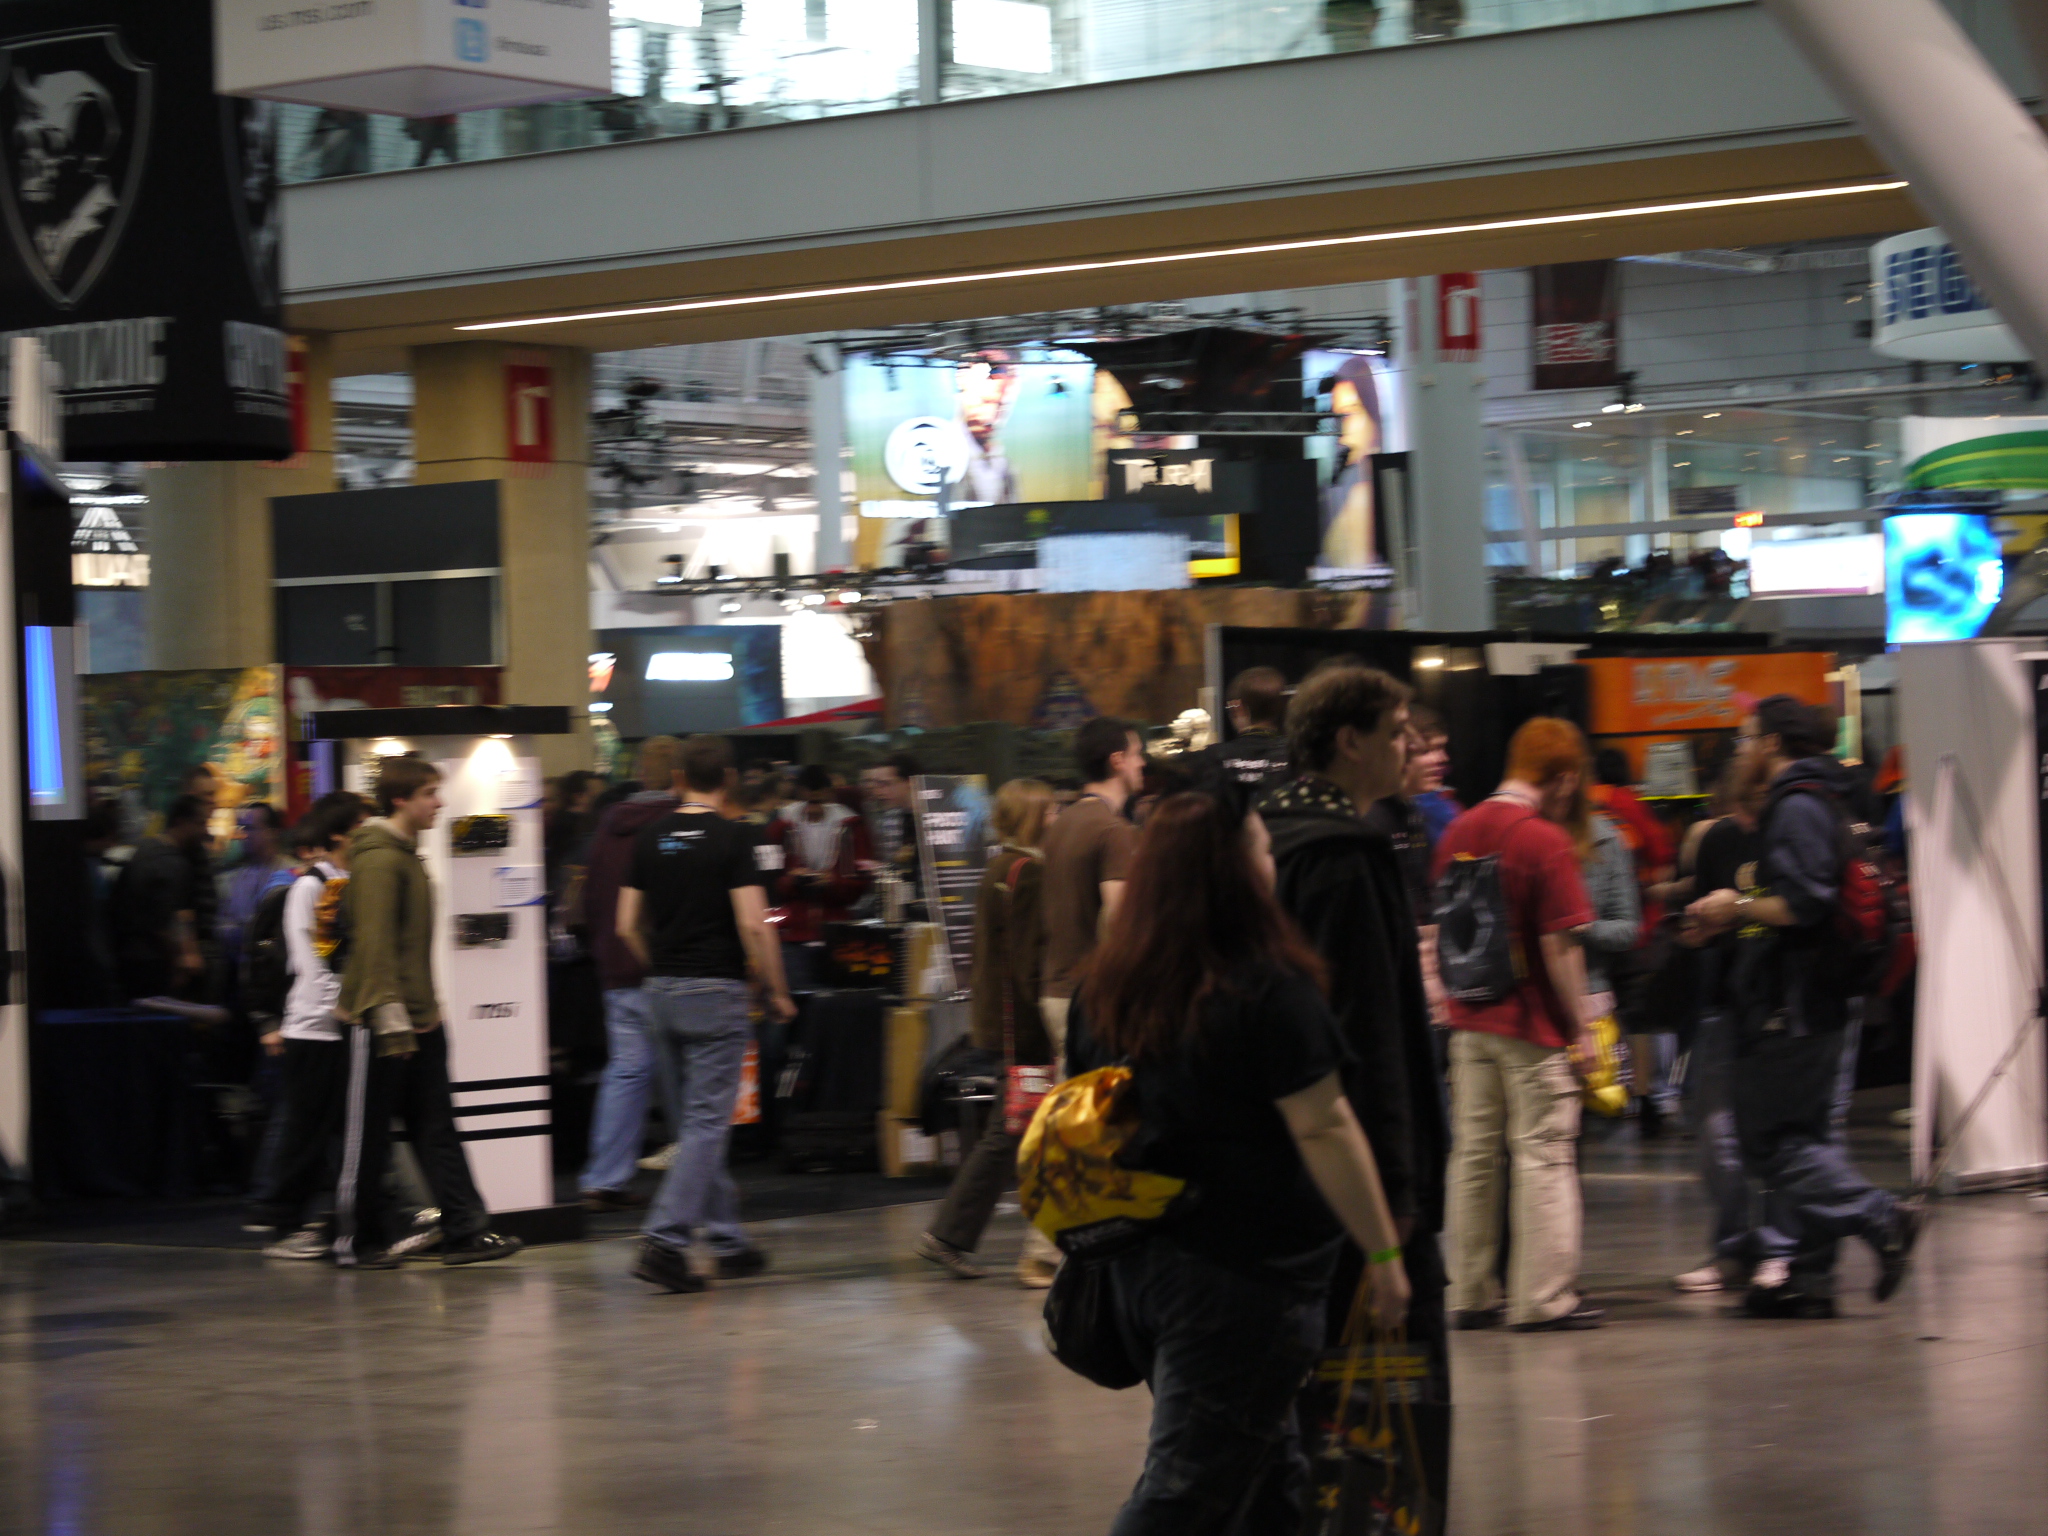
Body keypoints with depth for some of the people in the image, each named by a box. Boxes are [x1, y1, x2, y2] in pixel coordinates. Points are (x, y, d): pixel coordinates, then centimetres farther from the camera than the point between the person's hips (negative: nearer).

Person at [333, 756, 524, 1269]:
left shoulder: (406, 856, 16)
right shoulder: (378, 859, -15)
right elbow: (375, 943, -21)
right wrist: (392, 1019, -23)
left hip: (419, 1020, 10)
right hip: (379, 1024, -10)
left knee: (437, 1130, 6)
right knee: (368, 1137, 1)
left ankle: (465, 1231, 5)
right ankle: (357, 1242, 10)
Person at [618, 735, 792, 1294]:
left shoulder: (650, 838, 6)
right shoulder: (733, 838, -10)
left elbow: (628, 924, 7)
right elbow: (753, 924, -16)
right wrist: (776, 991, -5)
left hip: (664, 991, 6)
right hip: (717, 991, -6)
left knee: (699, 1118, 15)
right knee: (707, 1122, -5)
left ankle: (726, 1241, 21)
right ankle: (665, 1239, -15)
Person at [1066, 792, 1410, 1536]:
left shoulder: (1108, 987, 5)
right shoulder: (1268, 989, -15)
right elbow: (1322, 1128, -16)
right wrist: (1383, 1252, -10)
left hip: (1138, 1269, 7)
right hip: (1243, 1275, -7)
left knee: (1267, 1473, 21)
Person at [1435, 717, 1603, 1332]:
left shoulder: (1457, 832, 6)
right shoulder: (1546, 841, -15)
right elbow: (1559, 946, -16)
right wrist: (1579, 1028, -8)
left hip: (1469, 1022, 6)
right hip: (1533, 1026, -6)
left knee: (1473, 1154, 11)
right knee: (1543, 1155, 1)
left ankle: (1470, 1295, 16)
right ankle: (1543, 1298, 2)